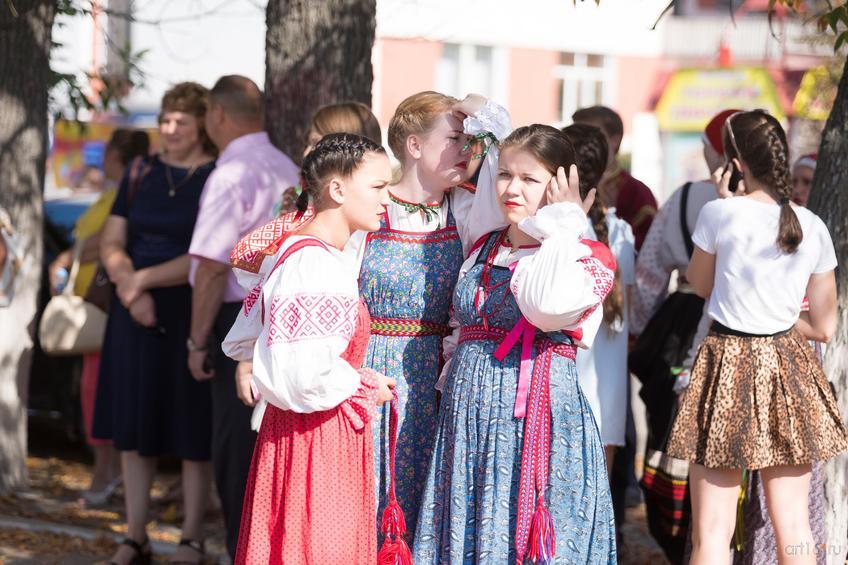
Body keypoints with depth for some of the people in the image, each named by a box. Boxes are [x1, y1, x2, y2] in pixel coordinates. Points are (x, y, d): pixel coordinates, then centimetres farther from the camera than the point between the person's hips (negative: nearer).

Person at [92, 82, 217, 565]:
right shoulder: (141, 176, 7)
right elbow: (112, 245, 4)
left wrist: (141, 279, -17)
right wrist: (131, 289, -15)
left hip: (193, 316, -4)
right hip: (138, 315, 4)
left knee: (193, 426, 2)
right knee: (136, 422, 6)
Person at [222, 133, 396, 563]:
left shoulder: (293, 251, 11)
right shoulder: (319, 264, -20)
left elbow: (241, 342, 18)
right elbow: (310, 375, -29)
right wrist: (363, 386, -11)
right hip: (319, 438, -10)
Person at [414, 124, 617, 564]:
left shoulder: (587, 257, -4)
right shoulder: (483, 250, 15)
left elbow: (547, 307, -24)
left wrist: (562, 228, -13)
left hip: (538, 419, -6)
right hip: (467, 419, 6)